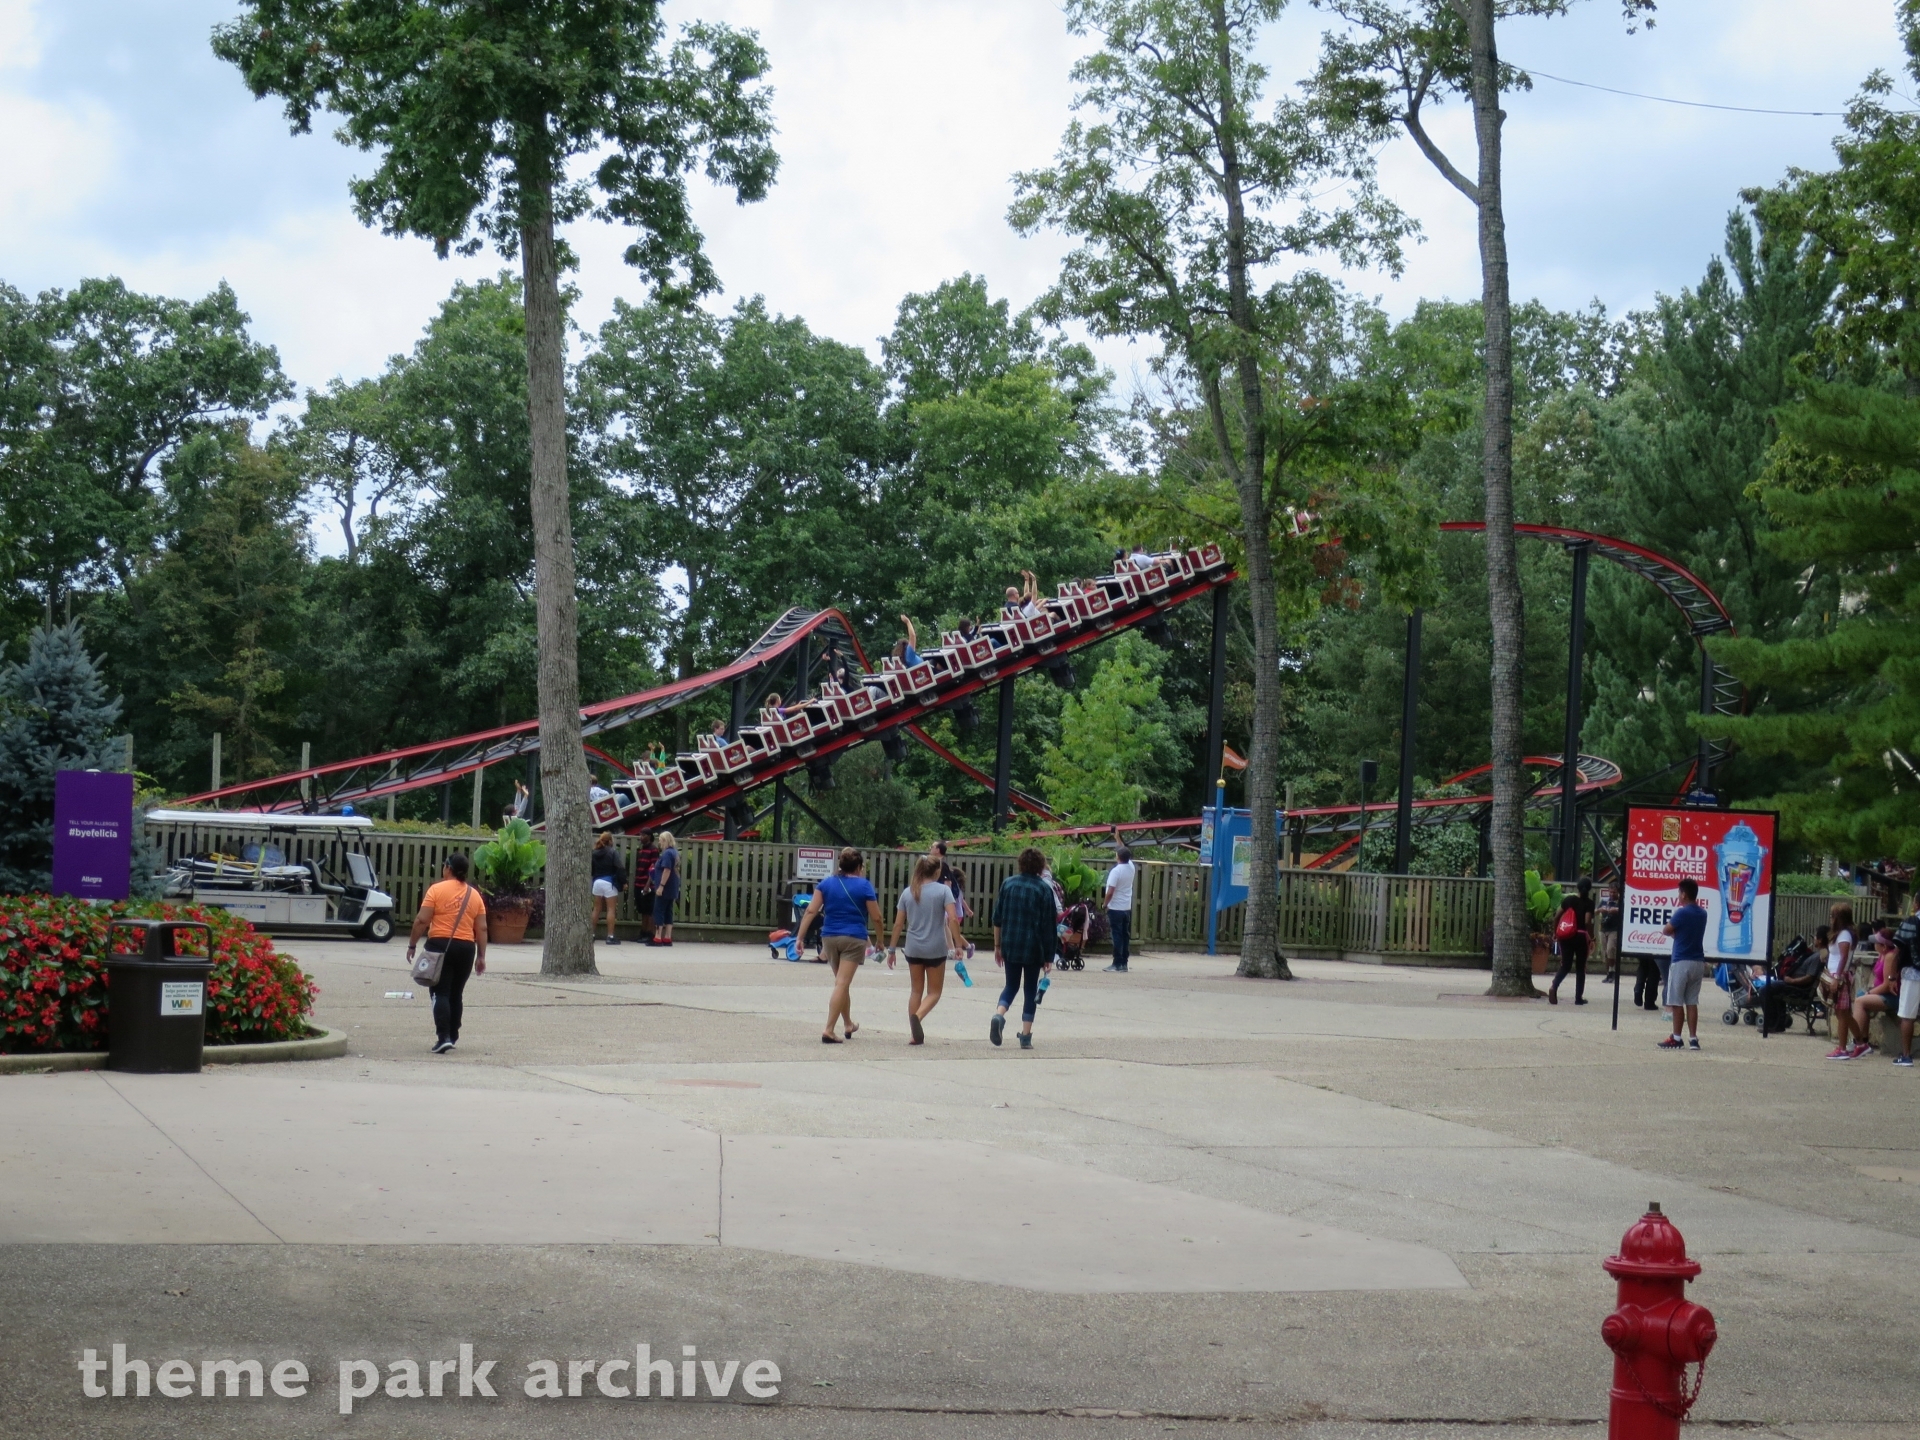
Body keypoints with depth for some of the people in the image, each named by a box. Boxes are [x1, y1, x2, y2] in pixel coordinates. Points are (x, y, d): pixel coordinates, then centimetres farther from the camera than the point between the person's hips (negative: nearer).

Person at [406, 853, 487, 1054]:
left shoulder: (437, 890, -5)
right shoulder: (474, 895, 9)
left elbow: (422, 921, -10)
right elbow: (482, 929, 7)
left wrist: (412, 945, -2)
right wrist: (481, 956, 11)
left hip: (440, 945, -4)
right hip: (466, 948, 4)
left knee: (440, 993, -4)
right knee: (456, 994, 16)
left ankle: (443, 1037, -17)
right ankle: (453, 1036, 22)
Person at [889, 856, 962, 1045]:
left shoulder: (907, 892, 6)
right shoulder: (943, 890, -4)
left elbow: (898, 924, 6)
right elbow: (952, 919, -14)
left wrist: (892, 950, 12)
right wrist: (957, 945, -9)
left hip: (913, 949, 3)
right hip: (936, 949, -3)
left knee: (916, 991, 14)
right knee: (934, 992, 7)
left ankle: (916, 1034, 11)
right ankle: (917, 1016, -21)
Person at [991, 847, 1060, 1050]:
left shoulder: (1008, 884, 3)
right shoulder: (1044, 889, -6)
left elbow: (997, 918, 6)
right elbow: (1049, 926, -6)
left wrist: (997, 945, 15)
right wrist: (1049, 956, -1)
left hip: (1010, 946, 2)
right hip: (1033, 948, -2)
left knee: (1011, 986, 15)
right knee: (1030, 990, 9)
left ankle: (998, 1014, -13)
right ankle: (1026, 1036, 7)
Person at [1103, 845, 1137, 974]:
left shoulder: (1116, 871, -18)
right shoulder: (1131, 867, 2)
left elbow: (1110, 891, -21)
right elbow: (1126, 855, 24)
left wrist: (1105, 904, -5)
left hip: (1115, 908, -7)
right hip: (1127, 908, 7)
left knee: (1117, 936, -5)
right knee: (1125, 935, 10)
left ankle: (1117, 964, -5)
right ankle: (1124, 963, 13)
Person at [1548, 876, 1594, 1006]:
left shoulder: (1568, 899, 4)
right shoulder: (1589, 903, -7)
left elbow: (1557, 915, 4)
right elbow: (1587, 922, -16)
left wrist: (1555, 931, 14)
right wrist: (1591, 937, -6)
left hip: (1566, 936, 3)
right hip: (1580, 937, -3)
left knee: (1565, 966, 8)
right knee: (1580, 967, 9)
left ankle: (1554, 986, -20)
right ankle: (1578, 997, 9)